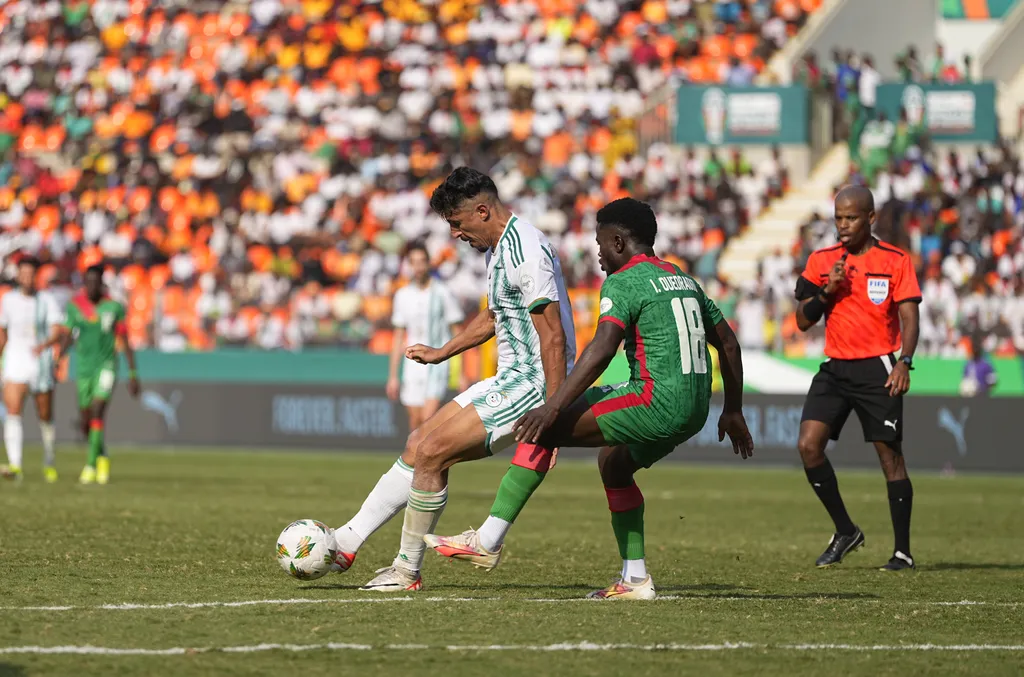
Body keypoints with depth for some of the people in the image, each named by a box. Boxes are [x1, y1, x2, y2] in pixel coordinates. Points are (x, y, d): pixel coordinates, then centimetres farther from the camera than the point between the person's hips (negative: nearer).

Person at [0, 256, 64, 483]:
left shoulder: (48, 300, -2)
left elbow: (57, 333, -12)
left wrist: (44, 344, -33)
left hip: (42, 365, -1)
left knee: (45, 417, 10)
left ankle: (49, 464, 30)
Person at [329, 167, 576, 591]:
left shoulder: (527, 252, -21)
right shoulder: (497, 247, 13)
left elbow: (554, 338, -24)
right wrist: (440, 354, 33)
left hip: (533, 383, -10)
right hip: (508, 380, 10)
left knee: (432, 453, -14)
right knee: (418, 443, 9)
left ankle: (407, 571, -2)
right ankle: (344, 544, 14)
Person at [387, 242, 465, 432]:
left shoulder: (443, 293, -3)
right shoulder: (403, 295, 9)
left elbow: (457, 334, 0)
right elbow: (398, 337, 15)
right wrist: (393, 375, 12)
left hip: (437, 363, -4)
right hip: (413, 365, 4)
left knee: (428, 419, -19)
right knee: (416, 423, 5)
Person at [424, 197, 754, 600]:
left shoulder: (622, 283, -4)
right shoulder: (684, 280, 22)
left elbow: (602, 349, -19)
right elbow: (728, 344, 26)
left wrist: (553, 408, -22)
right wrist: (733, 412, 35)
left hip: (655, 401, -9)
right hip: (693, 411, 9)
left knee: (544, 429, -5)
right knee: (613, 463, 29)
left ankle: (488, 542, -10)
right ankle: (635, 580, 23)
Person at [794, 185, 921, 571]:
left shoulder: (895, 261, -1)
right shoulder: (821, 261, 7)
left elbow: (910, 318, -5)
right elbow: (803, 322, 7)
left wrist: (904, 361, -20)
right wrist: (827, 291, -10)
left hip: (877, 368, -3)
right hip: (835, 368, 4)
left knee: (889, 454, -3)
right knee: (808, 445, -11)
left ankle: (903, 551, 4)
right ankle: (845, 532, 5)